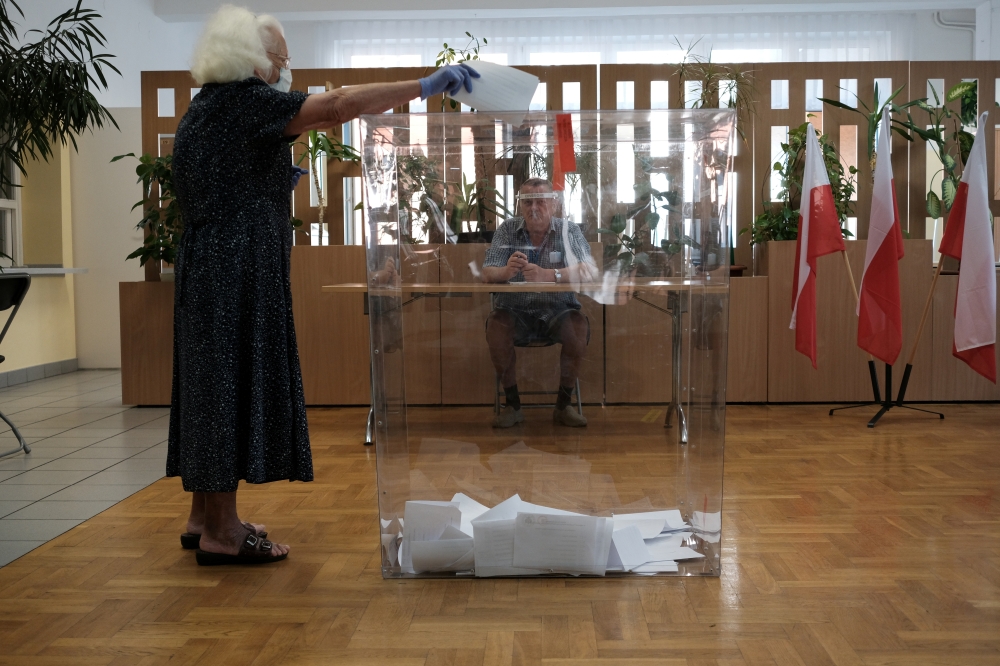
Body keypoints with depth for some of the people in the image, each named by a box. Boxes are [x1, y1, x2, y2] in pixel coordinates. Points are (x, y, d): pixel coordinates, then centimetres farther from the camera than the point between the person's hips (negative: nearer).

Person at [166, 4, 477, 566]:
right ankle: (221, 533, 0)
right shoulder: (246, 101, -12)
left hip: (209, 267, 10)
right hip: (238, 271, -10)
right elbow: (343, 105, -22)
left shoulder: (207, 108, 18)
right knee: (235, 382, -6)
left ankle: (205, 517, 21)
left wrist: (276, 180, 20)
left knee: (217, 385, 12)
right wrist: (429, 85, -21)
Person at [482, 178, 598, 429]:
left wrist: (547, 275, -33)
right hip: (515, 309, 1)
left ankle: (563, 405, -10)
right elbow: (487, 273, -5)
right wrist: (506, 271, -31)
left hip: (557, 309, 0)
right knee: (496, 325, -29)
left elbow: (588, 272, -15)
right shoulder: (507, 230, 4)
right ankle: (512, 405, -12)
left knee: (578, 326, -29)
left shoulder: (569, 230, 0)